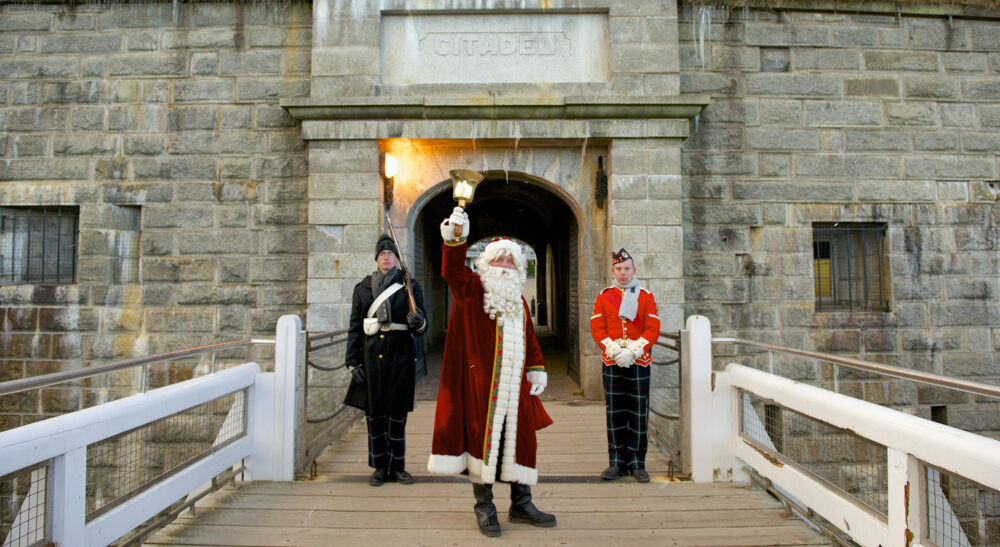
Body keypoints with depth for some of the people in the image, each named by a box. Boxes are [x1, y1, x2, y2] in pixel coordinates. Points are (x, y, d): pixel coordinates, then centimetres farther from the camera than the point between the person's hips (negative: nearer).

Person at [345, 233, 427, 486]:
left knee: (397, 412, 4)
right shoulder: (363, 288, 9)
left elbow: (421, 326, 4)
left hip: (399, 356, -1)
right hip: (371, 357, 1)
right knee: (374, 412, 4)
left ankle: (397, 466, 17)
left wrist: (418, 322, -21)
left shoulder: (410, 286, 5)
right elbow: (355, 327, 9)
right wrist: (353, 362, 3)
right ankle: (380, 467, 17)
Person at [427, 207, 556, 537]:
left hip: (514, 386, 6)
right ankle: (484, 507, 16)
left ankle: (521, 504, 24)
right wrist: (455, 238, -36)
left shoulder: (518, 301, 17)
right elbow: (452, 270, -20)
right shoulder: (472, 289, 0)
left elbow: (530, 339, 21)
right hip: (481, 383, -5)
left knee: (520, 439, 10)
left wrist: (537, 370, 11)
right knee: (482, 438, 2)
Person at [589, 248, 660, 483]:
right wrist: (615, 352, -12)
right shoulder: (604, 297, 7)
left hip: (639, 362, -1)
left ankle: (637, 463, 15)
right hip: (612, 363, 1)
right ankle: (617, 462, 15)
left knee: (639, 414, 4)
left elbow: (653, 330, -2)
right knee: (614, 414, 5)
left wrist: (632, 352, -13)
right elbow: (597, 329, 1)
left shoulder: (646, 297, 5)